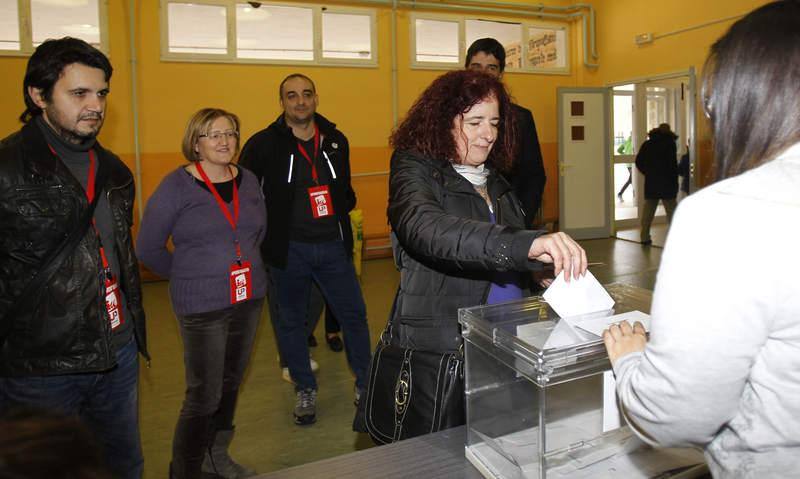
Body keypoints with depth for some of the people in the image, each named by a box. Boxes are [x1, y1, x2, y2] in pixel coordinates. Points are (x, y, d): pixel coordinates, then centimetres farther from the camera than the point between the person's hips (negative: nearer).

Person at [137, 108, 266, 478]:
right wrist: (190, 277, 4)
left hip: (249, 299, 5)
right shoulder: (176, 186, -9)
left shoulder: (248, 181, 4)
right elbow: (149, 248, -4)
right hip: (202, 306, -5)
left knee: (231, 383, 18)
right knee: (204, 395, -2)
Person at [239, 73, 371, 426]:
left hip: (333, 245, 3)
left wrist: (344, 205, 6)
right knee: (291, 321, 11)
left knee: (353, 314, 8)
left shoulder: (336, 140, 6)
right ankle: (304, 390, 30)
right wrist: (269, 228, -6)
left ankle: (365, 383, 28)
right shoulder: (264, 143, -6)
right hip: (289, 249, -2)